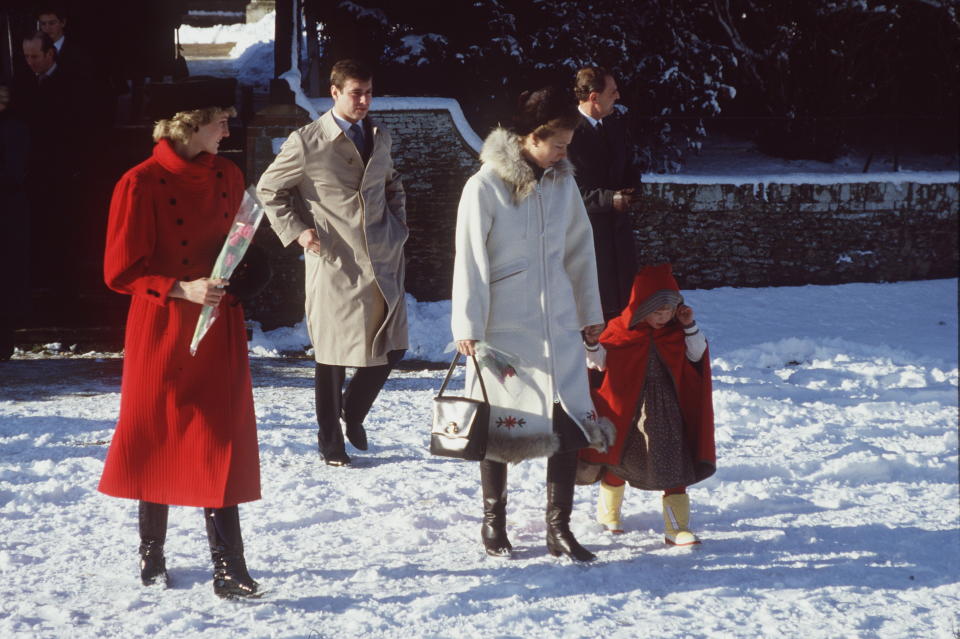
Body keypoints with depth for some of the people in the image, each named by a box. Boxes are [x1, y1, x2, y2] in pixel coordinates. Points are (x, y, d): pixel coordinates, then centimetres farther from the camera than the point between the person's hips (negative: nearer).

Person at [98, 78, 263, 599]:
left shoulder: (227, 177, 7)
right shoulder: (141, 185, -12)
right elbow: (120, 271, -11)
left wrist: (235, 280, 5)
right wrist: (181, 289, -22)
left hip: (219, 332, 4)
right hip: (162, 334, -4)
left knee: (221, 447, -2)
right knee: (159, 443, 7)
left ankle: (228, 570, -2)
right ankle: (152, 556, 25)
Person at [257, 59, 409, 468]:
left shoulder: (380, 138, 11)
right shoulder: (307, 142, -6)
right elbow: (269, 190, 3)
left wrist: (398, 227, 13)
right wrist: (296, 231, -5)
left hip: (382, 257, 5)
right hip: (334, 261, -5)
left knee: (391, 348, 3)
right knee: (333, 355, 2)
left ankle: (353, 412, 29)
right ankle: (330, 441, 16)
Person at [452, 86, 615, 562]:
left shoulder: (563, 183, 6)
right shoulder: (485, 187, -10)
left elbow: (579, 250, 15)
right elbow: (470, 260, -9)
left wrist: (591, 312, 19)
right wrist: (468, 327, -11)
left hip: (558, 326, 4)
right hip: (504, 328, -4)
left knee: (570, 424, -2)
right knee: (501, 426, 6)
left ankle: (559, 529, 7)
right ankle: (493, 524, 22)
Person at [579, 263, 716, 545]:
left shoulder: (676, 332, 2)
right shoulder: (620, 331, -7)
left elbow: (697, 355, 2)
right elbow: (602, 361, -5)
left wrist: (690, 328, -9)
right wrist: (591, 345, -24)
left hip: (667, 411, 2)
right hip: (627, 410, -2)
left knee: (674, 468, -5)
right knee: (618, 460, 14)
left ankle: (677, 527, -2)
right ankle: (608, 512, 37)